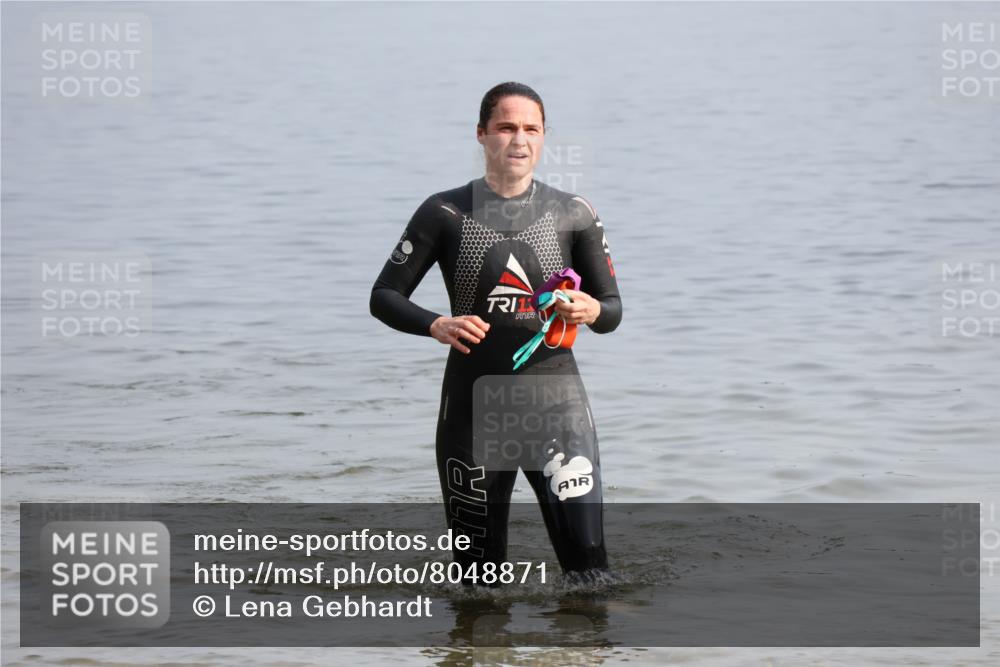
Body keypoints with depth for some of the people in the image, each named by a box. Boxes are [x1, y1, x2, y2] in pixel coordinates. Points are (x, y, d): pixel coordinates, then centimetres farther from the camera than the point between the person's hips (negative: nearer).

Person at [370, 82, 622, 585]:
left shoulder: (573, 215, 4)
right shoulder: (446, 213, 2)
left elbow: (612, 309, 8)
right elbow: (384, 297, 3)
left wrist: (591, 311, -16)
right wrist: (435, 325, -18)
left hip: (554, 397, 0)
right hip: (473, 404, 0)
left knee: (587, 557, -16)